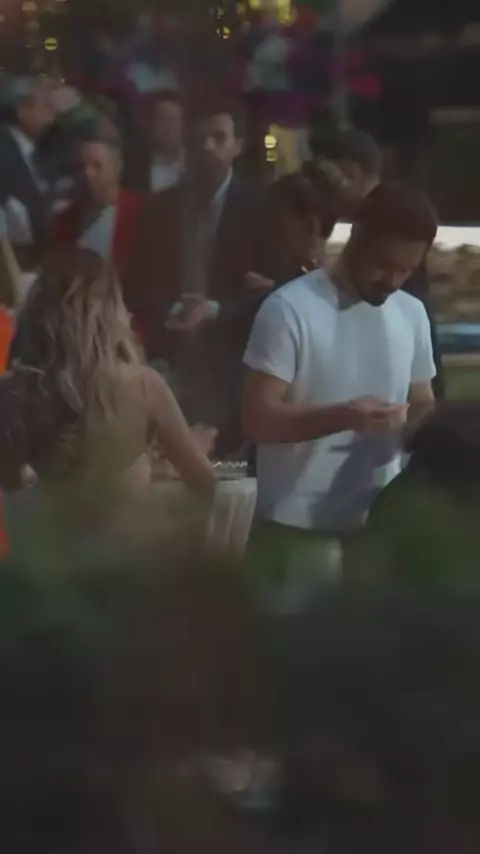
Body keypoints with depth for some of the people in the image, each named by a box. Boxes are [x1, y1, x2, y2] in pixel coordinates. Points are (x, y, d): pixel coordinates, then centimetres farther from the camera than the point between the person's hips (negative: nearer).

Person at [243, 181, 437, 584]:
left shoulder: (412, 313, 6)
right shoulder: (289, 309, -12)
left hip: (379, 522, 5)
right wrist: (343, 416, -30)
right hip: (298, 525, -5)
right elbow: (258, 419, -16)